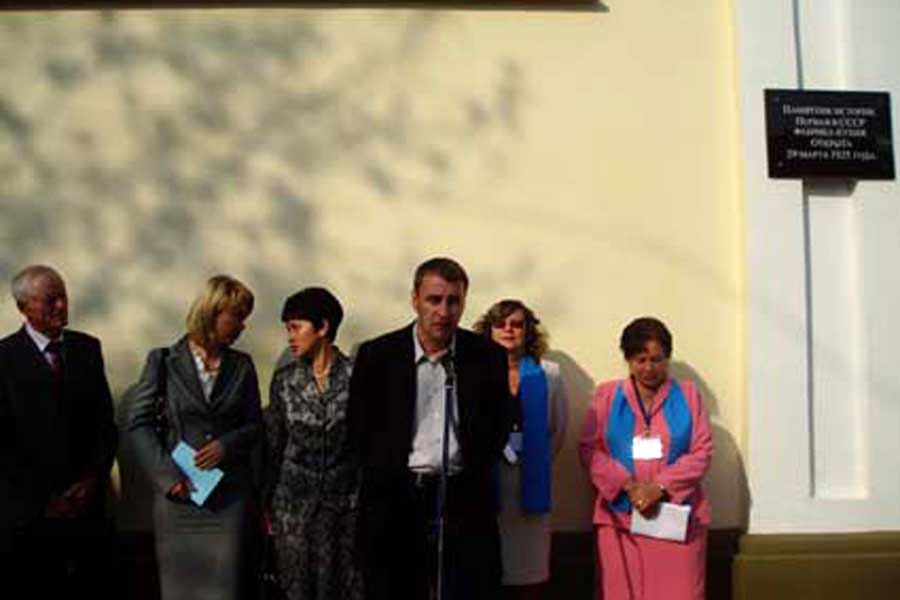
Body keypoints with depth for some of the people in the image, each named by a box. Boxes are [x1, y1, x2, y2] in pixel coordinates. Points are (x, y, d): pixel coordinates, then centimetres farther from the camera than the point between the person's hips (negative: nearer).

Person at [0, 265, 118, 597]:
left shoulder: (88, 348, 6)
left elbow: (105, 422, 8)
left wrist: (95, 479, -4)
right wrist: (44, 498, -8)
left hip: (86, 504, 3)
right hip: (29, 511, -3)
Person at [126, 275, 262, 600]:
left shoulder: (242, 365, 6)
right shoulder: (164, 361, -1)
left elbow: (255, 426, 10)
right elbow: (139, 422, -1)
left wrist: (227, 444, -10)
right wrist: (168, 476, -10)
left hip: (232, 495, 1)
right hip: (179, 494, -1)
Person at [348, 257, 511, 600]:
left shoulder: (489, 356, 1)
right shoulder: (376, 355, -2)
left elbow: (499, 427, 8)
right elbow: (360, 431, 3)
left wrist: (472, 475, 0)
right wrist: (389, 478, -1)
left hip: (466, 501, 1)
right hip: (394, 502, 0)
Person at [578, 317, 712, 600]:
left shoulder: (688, 394, 8)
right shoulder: (606, 395, 8)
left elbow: (702, 452, 1)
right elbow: (590, 449, 1)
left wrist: (659, 487, -12)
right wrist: (628, 486, -13)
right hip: (621, 516, 0)